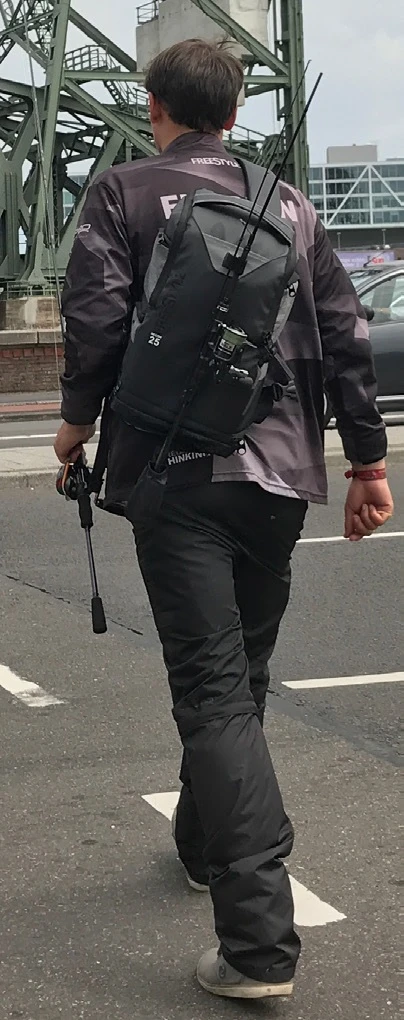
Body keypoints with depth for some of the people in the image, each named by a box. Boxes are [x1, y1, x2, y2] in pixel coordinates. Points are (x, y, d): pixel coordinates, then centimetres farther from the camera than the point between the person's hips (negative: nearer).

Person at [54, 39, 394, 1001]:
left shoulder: (125, 192, 1)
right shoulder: (290, 203, 13)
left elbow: (96, 314, -10)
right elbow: (346, 334, 9)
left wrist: (80, 418, 6)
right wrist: (367, 460, 12)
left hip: (179, 468, -4)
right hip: (281, 469, 5)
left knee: (215, 688, -8)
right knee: (241, 674, 20)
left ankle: (258, 938, -15)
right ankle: (206, 845, 39)